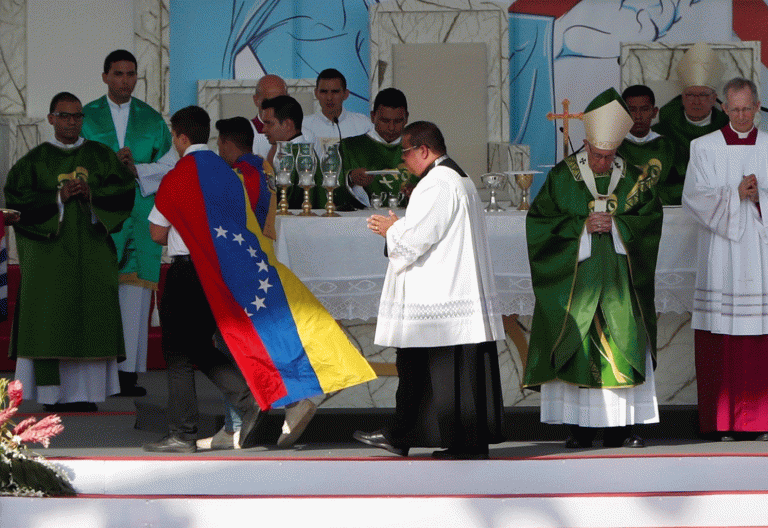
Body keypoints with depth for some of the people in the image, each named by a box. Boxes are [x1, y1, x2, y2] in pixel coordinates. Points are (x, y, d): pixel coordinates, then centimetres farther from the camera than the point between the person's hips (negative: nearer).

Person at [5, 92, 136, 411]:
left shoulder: (101, 156, 11)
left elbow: (125, 192, 4)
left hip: (92, 252, 1)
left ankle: (86, 394, 0)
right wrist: (58, 199, -12)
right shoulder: (35, 161, 6)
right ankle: (53, 393, -4)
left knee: (90, 321, -3)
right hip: (48, 251, -1)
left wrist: (92, 195, -11)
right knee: (50, 321, -7)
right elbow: (17, 201, -2)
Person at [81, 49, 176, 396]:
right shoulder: (87, 118, 7)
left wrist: (137, 169, -9)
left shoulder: (152, 120, 12)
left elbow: (171, 167, 7)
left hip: (138, 218, 1)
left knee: (134, 296, -4)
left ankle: (128, 373, -3)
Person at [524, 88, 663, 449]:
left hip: (618, 280, 2)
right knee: (575, 348, -5)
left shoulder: (632, 180, 6)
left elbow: (651, 218, 2)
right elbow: (539, 220, -3)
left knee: (623, 347, -3)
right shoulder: (562, 177, 1)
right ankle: (579, 427, -2)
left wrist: (615, 223, -13)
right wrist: (582, 225, -13)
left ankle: (619, 427, 0)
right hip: (574, 278, -1)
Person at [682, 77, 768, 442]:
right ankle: (724, 422, -3)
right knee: (722, 341, -6)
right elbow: (693, 196, -3)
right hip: (721, 256, -1)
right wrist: (735, 194, -14)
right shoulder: (704, 148, 7)